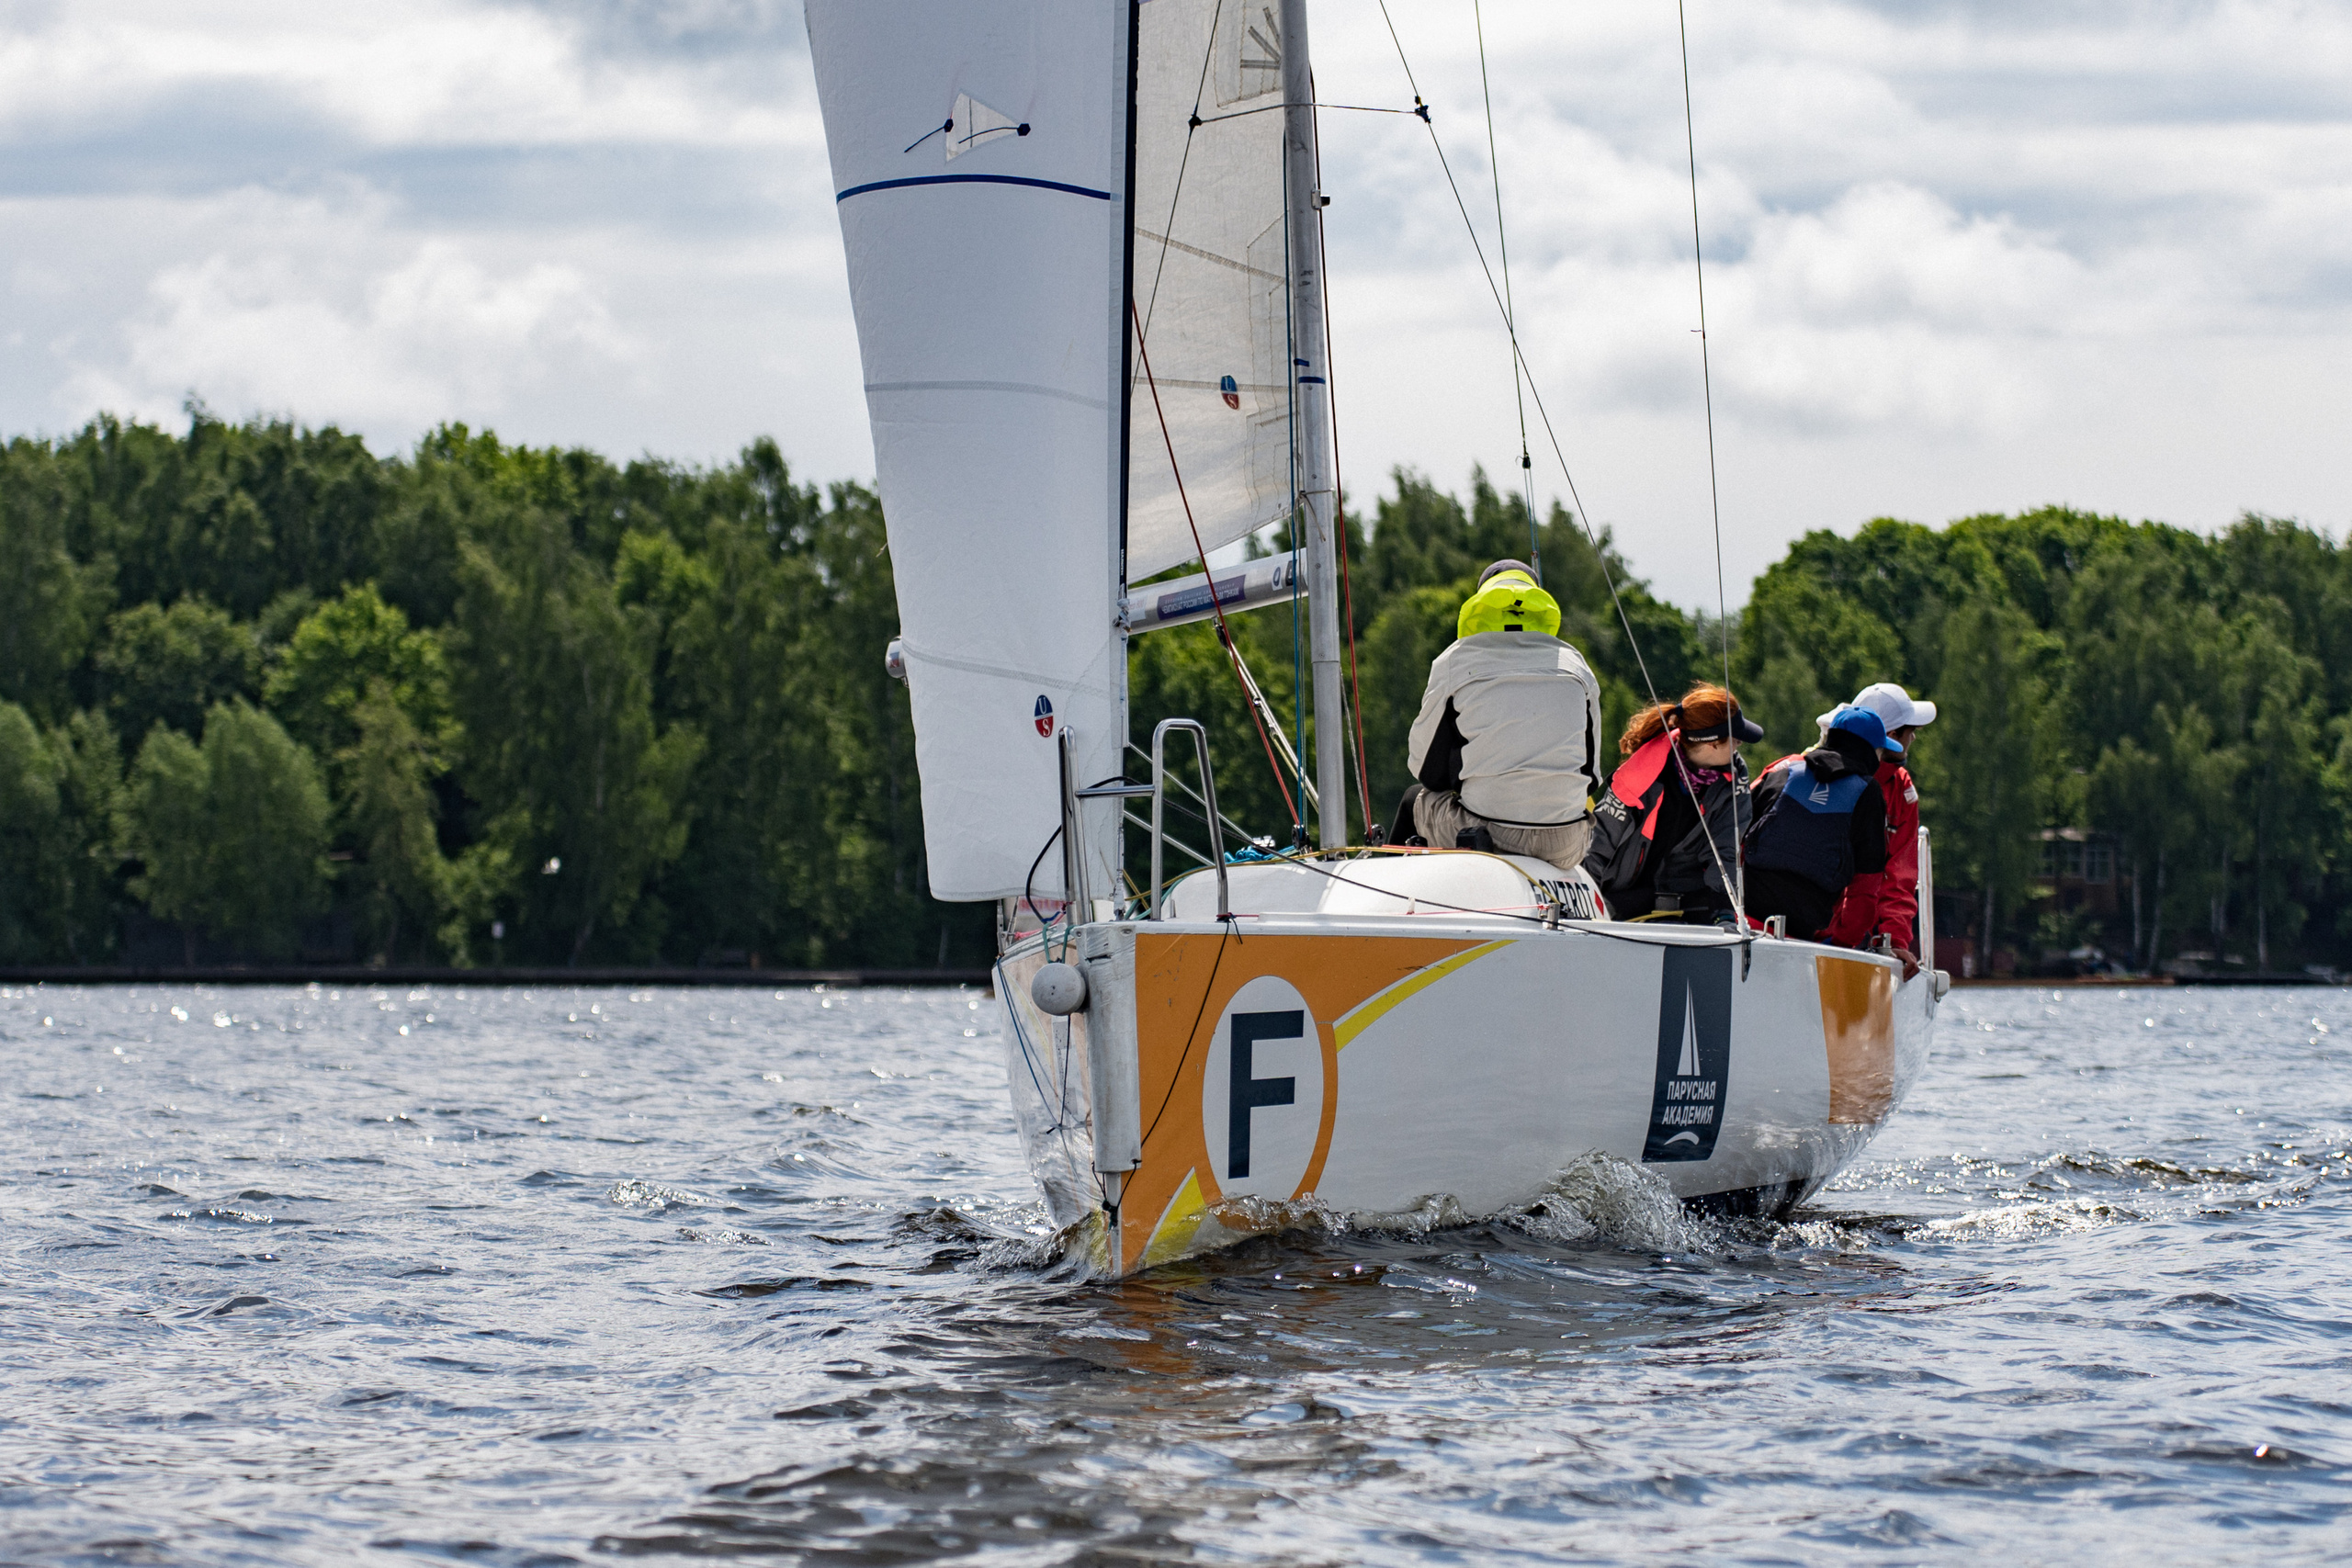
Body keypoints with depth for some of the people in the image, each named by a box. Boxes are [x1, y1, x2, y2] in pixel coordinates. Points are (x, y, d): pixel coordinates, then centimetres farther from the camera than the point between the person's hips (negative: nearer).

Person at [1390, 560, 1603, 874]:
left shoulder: (1454, 662, 0)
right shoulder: (1574, 664, 9)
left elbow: (1426, 768, 5)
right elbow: (1591, 777, 14)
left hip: (1484, 829, -2)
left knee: (1415, 800, 30)